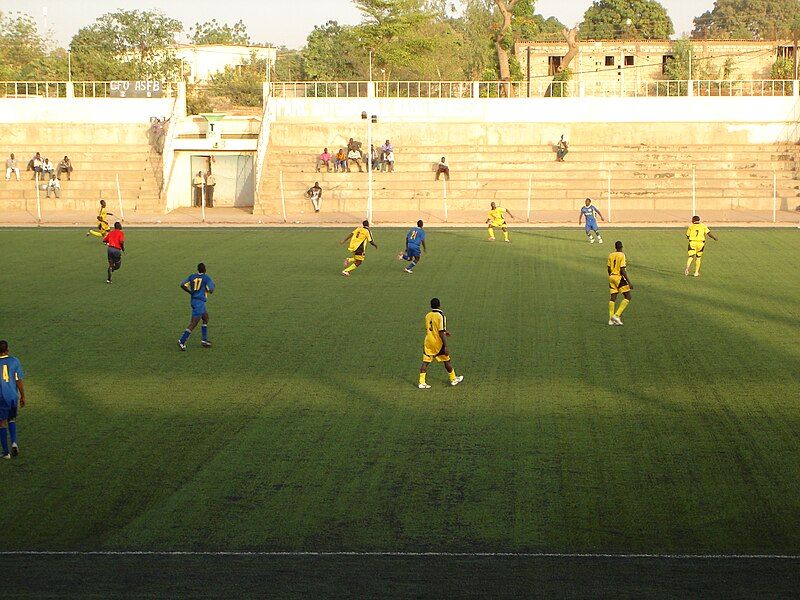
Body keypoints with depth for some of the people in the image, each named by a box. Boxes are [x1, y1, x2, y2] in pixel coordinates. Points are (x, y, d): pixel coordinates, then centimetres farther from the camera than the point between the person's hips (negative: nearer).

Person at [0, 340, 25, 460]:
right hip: (13, 397, 2)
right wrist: (22, 397, 7)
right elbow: (19, 381, -3)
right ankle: (14, 443, 0)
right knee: (12, 420, 22)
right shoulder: (14, 361, -5)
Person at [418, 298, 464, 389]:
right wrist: (445, 346, -16)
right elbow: (441, 333, -19)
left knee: (425, 362, 4)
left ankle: (422, 382, -4)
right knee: (447, 361, 12)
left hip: (428, 342, 5)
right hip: (438, 343, -5)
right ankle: (453, 379, 25)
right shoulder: (441, 316, -15)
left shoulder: (427, 316, 5)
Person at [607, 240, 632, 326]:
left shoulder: (611, 255, 7)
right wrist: (629, 282, -14)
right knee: (627, 297, 1)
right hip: (620, 277, -7)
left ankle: (611, 319, 6)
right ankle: (617, 315, -8)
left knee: (613, 298, 8)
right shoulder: (622, 255, -12)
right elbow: (622, 270, -16)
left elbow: (609, 269, 12)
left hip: (612, 277, 7)